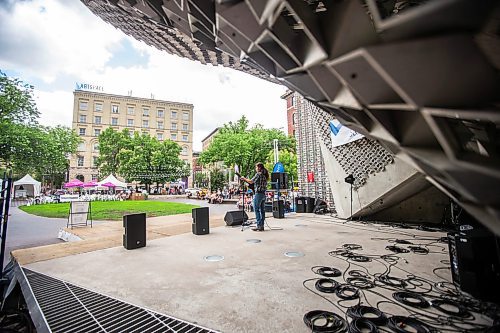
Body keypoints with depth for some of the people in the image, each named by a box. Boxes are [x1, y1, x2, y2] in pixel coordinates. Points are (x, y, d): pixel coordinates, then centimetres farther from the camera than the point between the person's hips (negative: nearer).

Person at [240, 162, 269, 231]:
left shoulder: (258, 174, -10)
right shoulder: (265, 175, 16)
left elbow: (251, 181, -13)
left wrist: (244, 178, 3)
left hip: (258, 193, -9)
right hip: (264, 194, 9)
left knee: (257, 210, -5)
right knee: (262, 210, 9)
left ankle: (259, 226, -6)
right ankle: (262, 226, 13)